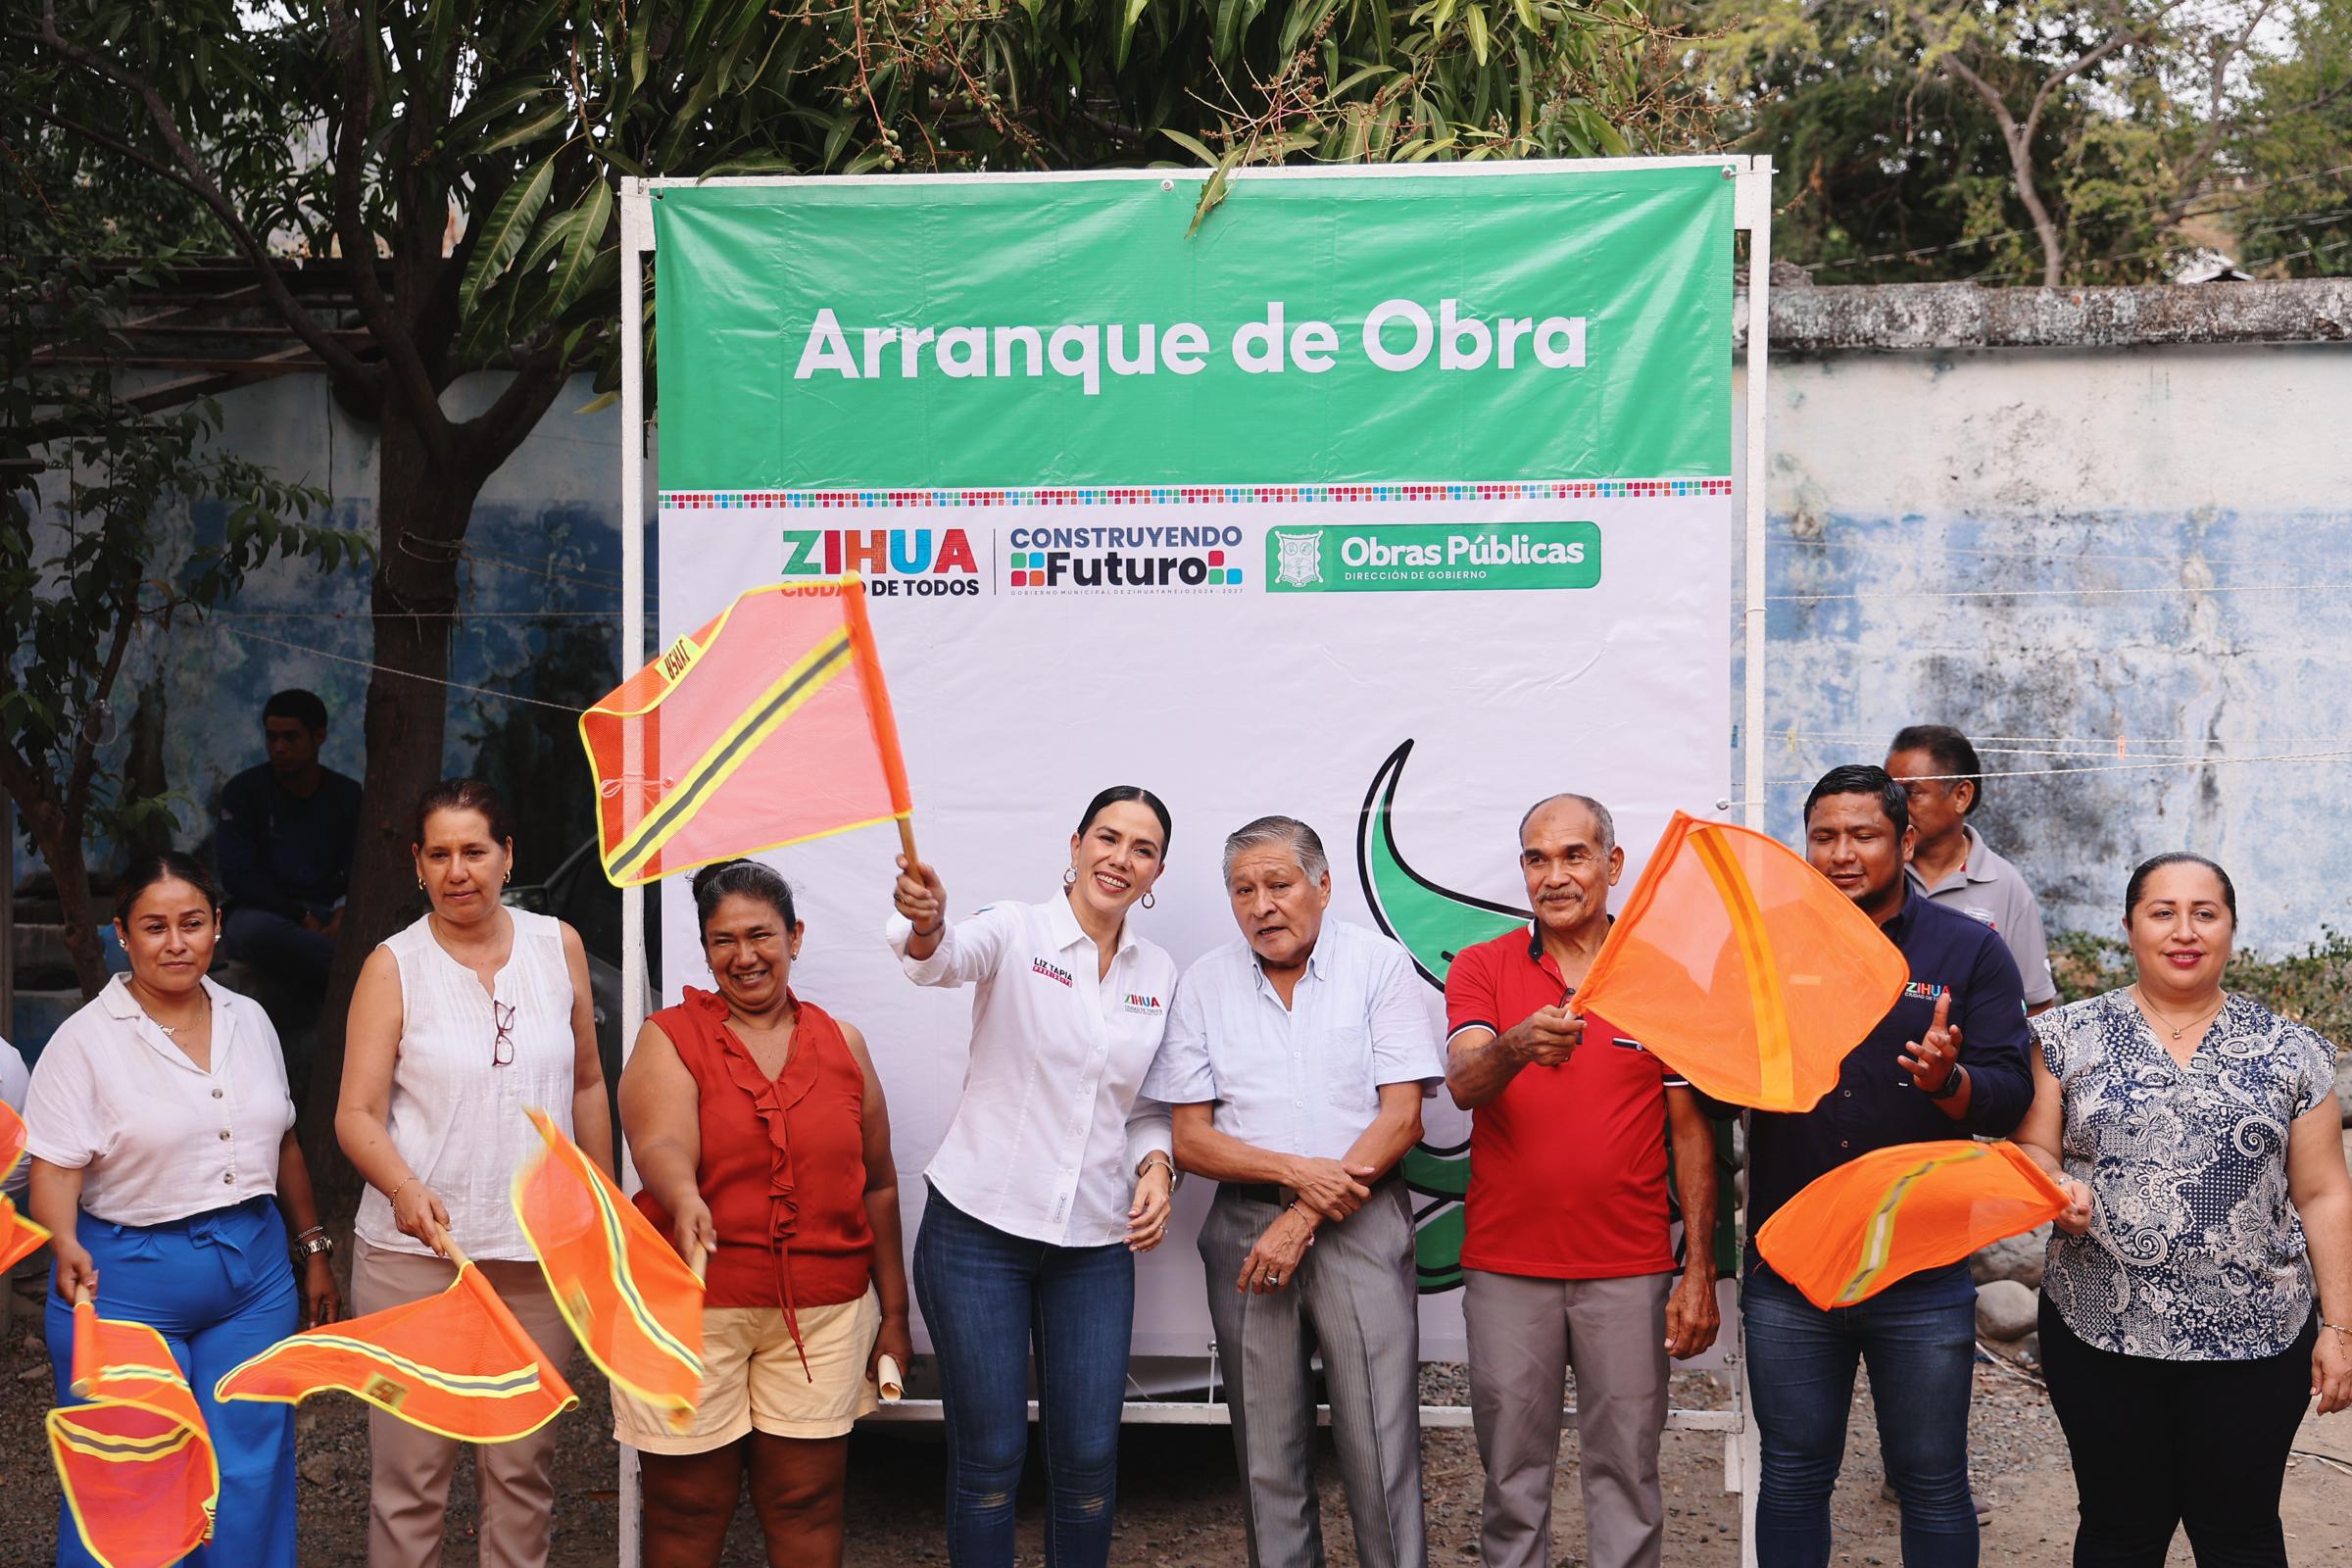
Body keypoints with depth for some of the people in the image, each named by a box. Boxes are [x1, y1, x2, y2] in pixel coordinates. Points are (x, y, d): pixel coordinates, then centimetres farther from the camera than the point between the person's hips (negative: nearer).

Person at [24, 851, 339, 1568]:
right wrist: (66, 1247, -30)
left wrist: (314, 1250, 17)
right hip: (127, 1280, -4)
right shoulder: (86, 1039, -7)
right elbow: (53, 1168, -12)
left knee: (251, 1477, 7)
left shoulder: (249, 1021, 8)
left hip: (254, 1273, 4)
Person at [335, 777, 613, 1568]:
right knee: (411, 1469, 0)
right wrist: (404, 1189, -27)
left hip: (539, 1250, 2)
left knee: (524, 1465, 10)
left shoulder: (559, 946, 5)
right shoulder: (393, 966, -2)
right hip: (415, 1247, -2)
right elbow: (356, 1113, -8)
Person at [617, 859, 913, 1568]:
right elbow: (661, 1145, -18)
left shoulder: (842, 1044, 9)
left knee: (807, 1504, 4)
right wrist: (685, 1199, -41)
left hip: (821, 1312, 2)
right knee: (688, 1508, 4)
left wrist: (894, 1314, 13)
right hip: (690, 1304, -2)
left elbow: (877, 1185, 13)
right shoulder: (669, 1039, 0)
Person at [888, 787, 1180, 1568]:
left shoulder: (1159, 974, 7)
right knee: (989, 1454, 3)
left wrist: (1155, 1166, -6)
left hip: (1097, 1243, 4)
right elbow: (948, 957, -29)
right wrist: (926, 924, -52)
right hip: (978, 1229, -4)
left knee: (1089, 1456, 6)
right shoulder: (1017, 931, -7)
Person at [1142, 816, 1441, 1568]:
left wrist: (1303, 1221, -10)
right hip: (1245, 1225, 2)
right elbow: (1189, 1139, 3)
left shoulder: (1379, 963, 0)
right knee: (1267, 1448, 6)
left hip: (1362, 1225, -2)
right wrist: (1295, 1172, -13)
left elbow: (1401, 1116, -5)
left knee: (1381, 1442, -5)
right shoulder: (1204, 985, 6)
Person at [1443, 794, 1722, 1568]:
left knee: (1626, 1470, 6)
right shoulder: (1481, 968, 2)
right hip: (1506, 1270, 0)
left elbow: (1691, 1130, 4)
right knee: (1512, 1474, 8)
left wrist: (1699, 1272, -1)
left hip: (1630, 1271, 0)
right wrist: (1515, 1047, -38)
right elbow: (1463, 1083, -15)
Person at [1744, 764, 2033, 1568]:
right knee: (1792, 1479, 11)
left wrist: (1948, 1081, -26)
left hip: (1922, 1276, -1)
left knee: (1933, 1486, 8)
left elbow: (2009, 1099, -6)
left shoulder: (1970, 951, 3)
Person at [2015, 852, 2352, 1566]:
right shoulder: (2071, 1037, 3)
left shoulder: (2290, 1052, 4)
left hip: (2254, 1340, 0)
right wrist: (2057, 1188, -17)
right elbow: (2031, 1151, 5)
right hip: (2101, 1334, 0)